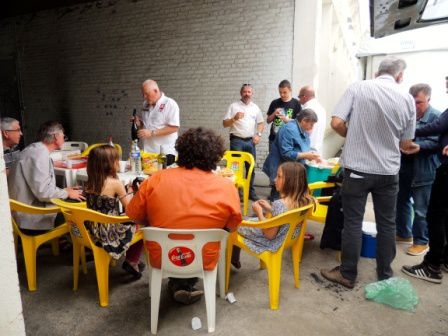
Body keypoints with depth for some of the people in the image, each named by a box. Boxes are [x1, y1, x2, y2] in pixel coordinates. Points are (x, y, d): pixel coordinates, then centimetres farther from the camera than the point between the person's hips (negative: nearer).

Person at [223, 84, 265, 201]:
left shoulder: (255, 107, 11)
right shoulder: (234, 106, 0)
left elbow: (261, 123, 14)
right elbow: (225, 124, -3)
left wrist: (258, 134, -2)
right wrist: (234, 118, -19)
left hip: (250, 141, 4)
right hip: (237, 140, -3)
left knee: (251, 166, 8)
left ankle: (250, 191, 18)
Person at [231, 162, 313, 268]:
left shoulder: (280, 204, -35)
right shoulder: (302, 200, -10)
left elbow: (270, 234, -26)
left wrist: (259, 212, -17)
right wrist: (270, 209, 3)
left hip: (271, 243, -8)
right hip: (288, 238, 8)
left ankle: (233, 259, 37)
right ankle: (235, 259, 39)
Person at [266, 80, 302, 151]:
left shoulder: (295, 103, -1)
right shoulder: (275, 103, 7)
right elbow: (268, 121, 12)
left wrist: (287, 119, -19)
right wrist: (274, 114, -8)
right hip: (274, 138, 3)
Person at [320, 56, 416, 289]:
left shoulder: (358, 88, -5)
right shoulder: (407, 99, 1)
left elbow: (336, 123, -11)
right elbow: (406, 144, 5)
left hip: (357, 168, -2)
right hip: (388, 171, 2)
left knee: (353, 222, 6)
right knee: (387, 224, 14)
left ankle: (347, 274, 17)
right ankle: (385, 275, 27)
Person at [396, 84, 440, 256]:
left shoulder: (436, 117, -9)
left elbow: (436, 143, -15)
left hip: (424, 171, -6)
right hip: (404, 167, 6)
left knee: (421, 209, 4)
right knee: (401, 202, 18)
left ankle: (421, 241, 22)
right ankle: (403, 233, 37)